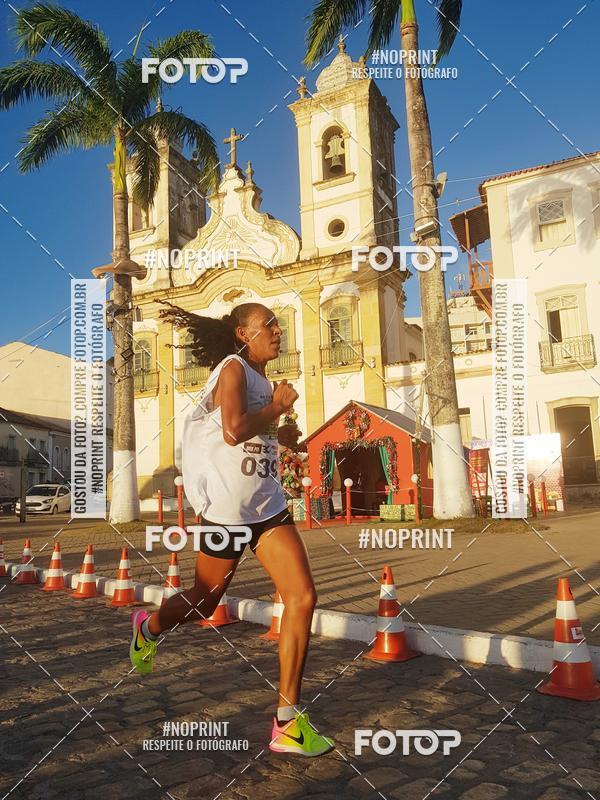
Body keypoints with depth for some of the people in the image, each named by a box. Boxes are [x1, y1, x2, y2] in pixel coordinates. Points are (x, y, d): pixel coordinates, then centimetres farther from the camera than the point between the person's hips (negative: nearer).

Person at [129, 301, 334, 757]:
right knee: (204, 604, 14)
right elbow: (233, 431, -28)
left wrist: (279, 434, 11)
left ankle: (287, 721, 4)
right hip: (226, 509, -7)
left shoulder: (264, 380, 13)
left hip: (268, 507, 7)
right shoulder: (233, 369, -12)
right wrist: (278, 407, -14)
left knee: (303, 598, -7)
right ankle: (148, 627, 49)